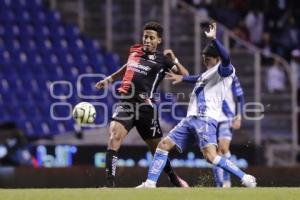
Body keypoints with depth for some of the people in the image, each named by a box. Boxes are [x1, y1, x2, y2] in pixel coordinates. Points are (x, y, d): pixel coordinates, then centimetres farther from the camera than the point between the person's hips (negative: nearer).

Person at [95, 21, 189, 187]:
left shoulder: (162, 59, 0)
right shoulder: (134, 51, 12)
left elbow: (185, 76, -8)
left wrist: (174, 60, -22)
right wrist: (110, 79, 35)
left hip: (145, 107, -2)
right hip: (125, 103, 2)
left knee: (158, 148, 9)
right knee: (114, 136, -22)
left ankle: (174, 179, 36)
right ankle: (110, 184, -26)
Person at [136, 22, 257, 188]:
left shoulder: (224, 70, -2)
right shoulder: (207, 74, 26)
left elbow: (226, 59, -25)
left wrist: (213, 39, -33)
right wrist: (182, 78, 56)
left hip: (206, 120, -9)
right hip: (190, 119, 9)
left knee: (210, 156, -25)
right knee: (164, 145, 2)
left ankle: (246, 179, -17)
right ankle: (150, 183, 4)